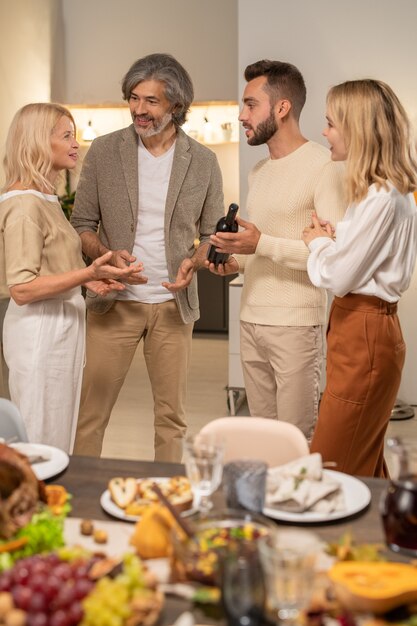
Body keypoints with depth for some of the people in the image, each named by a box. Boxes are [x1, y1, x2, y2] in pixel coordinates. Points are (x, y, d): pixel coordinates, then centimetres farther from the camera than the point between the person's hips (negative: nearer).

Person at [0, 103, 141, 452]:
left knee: (58, 441, 16)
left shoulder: (46, 197, 12)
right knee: (42, 444, 2)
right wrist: (88, 273, -27)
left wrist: (87, 279, 10)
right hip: (40, 330, -9)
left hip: (63, 326, 9)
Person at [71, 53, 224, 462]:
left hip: (174, 303, 1)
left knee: (172, 415, 10)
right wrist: (108, 255, -17)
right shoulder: (104, 151, 0)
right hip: (114, 301, -1)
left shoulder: (203, 161, 2)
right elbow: (81, 225, 3)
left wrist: (195, 261, -13)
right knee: (91, 412, 1)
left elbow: (212, 232, 8)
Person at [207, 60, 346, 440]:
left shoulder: (323, 166, -9)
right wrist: (236, 262, 6)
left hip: (295, 325, -7)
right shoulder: (258, 173, 18)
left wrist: (262, 245, -22)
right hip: (251, 322, 8)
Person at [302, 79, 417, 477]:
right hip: (363, 328, 10)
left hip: (363, 338, -10)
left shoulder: (382, 197, -19)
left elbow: (336, 277, -18)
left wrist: (318, 242, 1)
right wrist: (329, 239, -2)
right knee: (365, 471, 18)